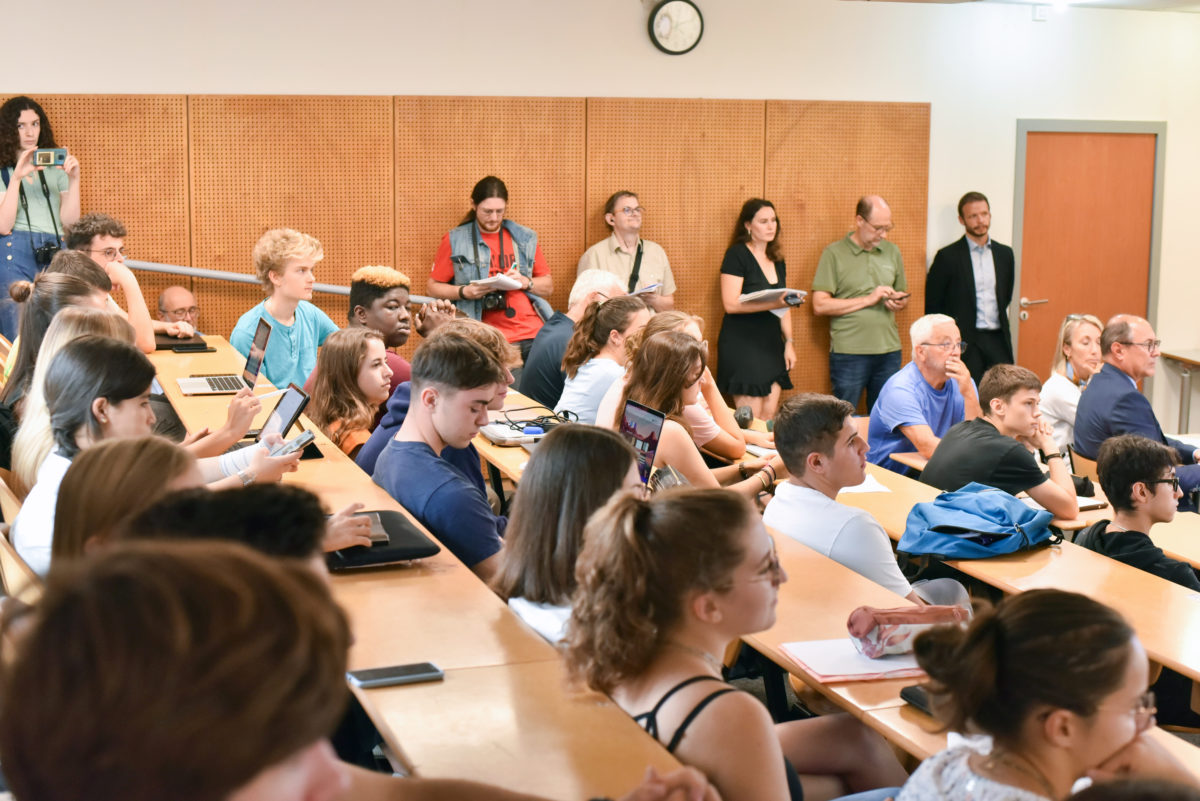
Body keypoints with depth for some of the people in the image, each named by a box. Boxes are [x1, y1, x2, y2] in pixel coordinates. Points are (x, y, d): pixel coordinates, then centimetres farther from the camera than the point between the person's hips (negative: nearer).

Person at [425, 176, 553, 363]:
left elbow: (548, 286, 18)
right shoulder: (455, 241, 9)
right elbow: (432, 286, 8)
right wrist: (464, 292, -9)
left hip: (532, 334, 2)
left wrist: (526, 282, -2)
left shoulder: (525, 238, 16)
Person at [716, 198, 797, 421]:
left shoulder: (777, 260, 15)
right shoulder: (736, 255, -8)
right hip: (742, 345, -7)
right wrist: (774, 303, -25)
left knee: (769, 416, 3)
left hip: (771, 344, 7)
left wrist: (789, 342, 12)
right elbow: (730, 304, -17)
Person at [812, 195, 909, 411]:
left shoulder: (892, 252, 14)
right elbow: (820, 306, -9)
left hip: (889, 351, 4)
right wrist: (868, 300, -12)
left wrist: (899, 302, -1)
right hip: (848, 352, -4)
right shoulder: (834, 254, -2)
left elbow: (903, 294, 24)